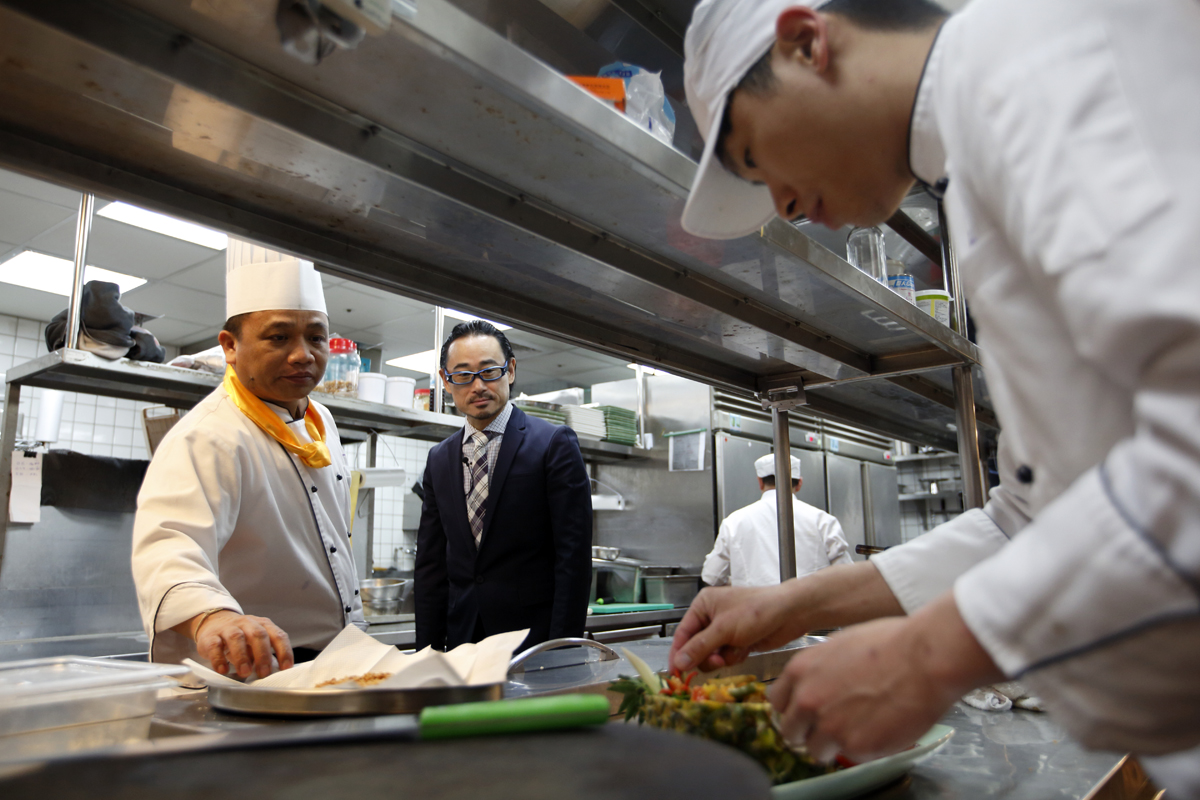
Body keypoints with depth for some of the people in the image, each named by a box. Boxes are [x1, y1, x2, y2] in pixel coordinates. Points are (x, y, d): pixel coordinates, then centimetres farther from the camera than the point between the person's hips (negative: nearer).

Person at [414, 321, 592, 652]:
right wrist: (428, 649, 5)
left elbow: (574, 556, -10)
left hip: (533, 640, -4)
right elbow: (431, 562, 11)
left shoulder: (555, 443, -7)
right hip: (462, 640, 4)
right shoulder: (439, 459, 9)